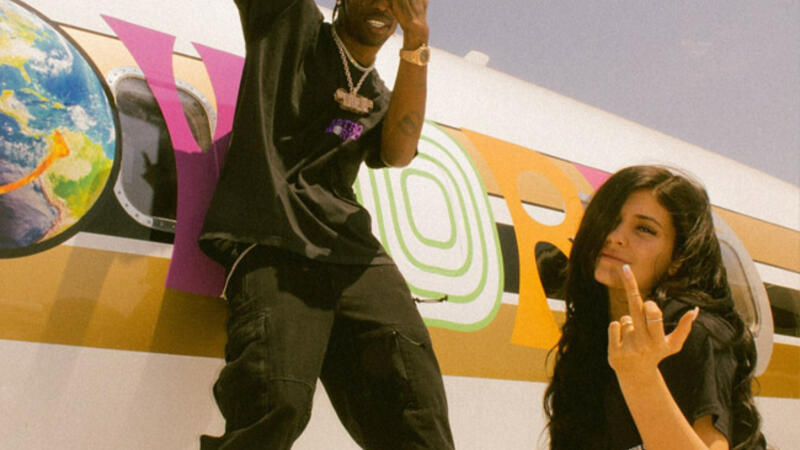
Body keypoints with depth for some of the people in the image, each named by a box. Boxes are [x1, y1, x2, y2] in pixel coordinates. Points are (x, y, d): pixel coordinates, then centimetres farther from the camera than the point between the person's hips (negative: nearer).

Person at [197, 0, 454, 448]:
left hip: (353, 253, 4)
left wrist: (417, 43, -5)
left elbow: (399, 153, 4)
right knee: (278, 400, -28)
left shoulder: (379, 99, 26)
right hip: (273, 244, -4)